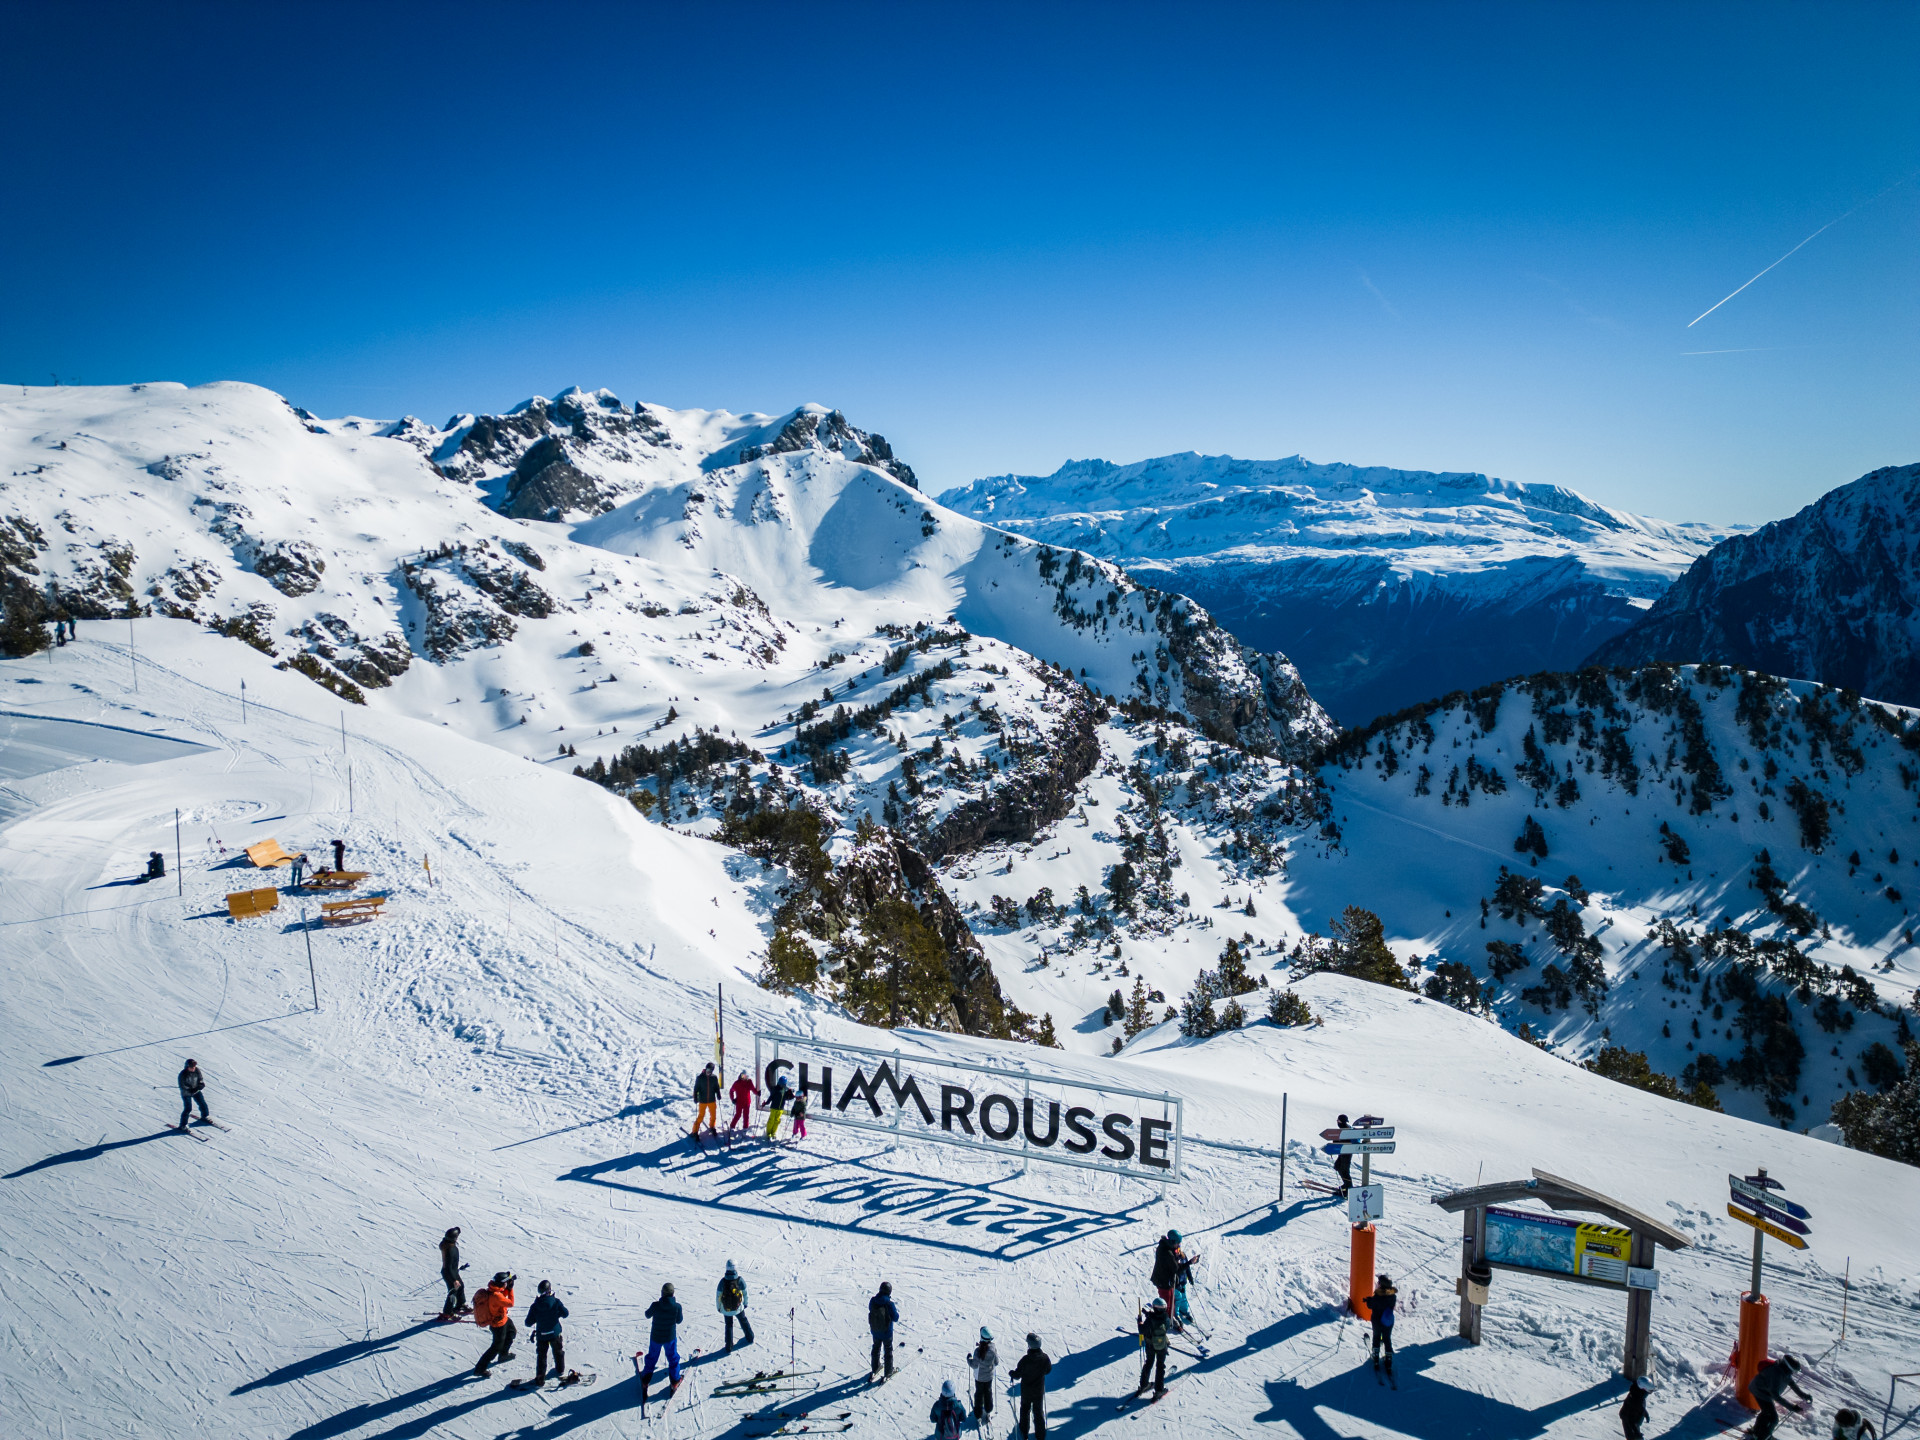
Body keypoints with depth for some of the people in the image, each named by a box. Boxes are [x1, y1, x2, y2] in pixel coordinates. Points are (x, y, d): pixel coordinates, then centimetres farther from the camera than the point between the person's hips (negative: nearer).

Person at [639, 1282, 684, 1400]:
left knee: (652, 1357, 23)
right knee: (673, 1358, 22)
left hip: (655, 1337, 0)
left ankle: (645, 1380, 34)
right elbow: (679, 1320, -6)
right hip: (670, 1338, 0)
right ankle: (674, 1381, 30)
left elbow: (647, 1315, -4)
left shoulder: (655, 1305, -24)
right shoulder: (677, 1306, -23)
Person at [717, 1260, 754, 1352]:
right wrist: (745, 1303, 13)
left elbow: (718, 1296, -11)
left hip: (726, 1309, -1)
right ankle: (749, 1338, 44)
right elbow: (745, 1293, -6)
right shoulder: (740, 1280, -20)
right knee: (744, 1321, 27)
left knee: (729, 1326, 19)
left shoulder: (723, 1282, -22)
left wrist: (718, 1307, 7)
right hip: (738, 1308, 1)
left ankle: (729, 1348, 25)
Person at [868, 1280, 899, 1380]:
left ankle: (875, 1368, 40)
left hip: (875, 1331, 4)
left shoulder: (873, 1301, -15)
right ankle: (888, 1371, 27)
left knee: (876, 1349, 25)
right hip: (887, 1332, -4)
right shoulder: (889, 1304, -28)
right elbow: (895, 1318, -19)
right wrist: (896, 1311, -1)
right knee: (888, 1350, 17)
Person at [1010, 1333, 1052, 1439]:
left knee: (1025, 1410, 23)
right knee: (1038, 1412, 20)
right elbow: (1048, 1369, 1)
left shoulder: (1025, 1359, -29)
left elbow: (1017, 1375, -18)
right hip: (1039, 1391, 2)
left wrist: (1011, 1372, 3)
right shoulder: (1045, 1357, -20)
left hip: (1026, 1391, -2)